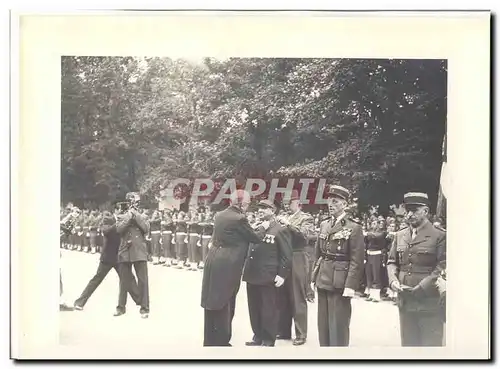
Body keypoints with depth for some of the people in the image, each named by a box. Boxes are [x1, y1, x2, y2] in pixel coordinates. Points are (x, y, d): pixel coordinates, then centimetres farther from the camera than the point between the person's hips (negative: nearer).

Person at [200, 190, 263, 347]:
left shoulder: (219, 215, 11)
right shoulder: (239, 219, -14)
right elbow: (255, 238, -5)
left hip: (214, 260, 8)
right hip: (227, 265, -8)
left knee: (213, 300, 13)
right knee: (224, 303, 1)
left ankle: (210, 340, 23)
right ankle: (220, 341, 9)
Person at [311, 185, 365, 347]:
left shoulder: (354, 228, -7)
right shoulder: (324, 225, 12)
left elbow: (356, 260, -12)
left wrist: (350, 285, -19)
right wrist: (314, 277, 11)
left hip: (340, 283, -6)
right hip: (323, 281, 6)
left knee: (338, 326, -1)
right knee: (323, 324, 13)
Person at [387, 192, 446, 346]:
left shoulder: (440, 236, -6)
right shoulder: (399, 236, 12)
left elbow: (442, 268, -12)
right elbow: (392, 262, 14)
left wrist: (421, 288, -18)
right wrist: (393, 281, -6)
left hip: (429, 303, -5)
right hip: (405, 301, 5)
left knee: (431, 344, 2)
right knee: (408, 343, 14)